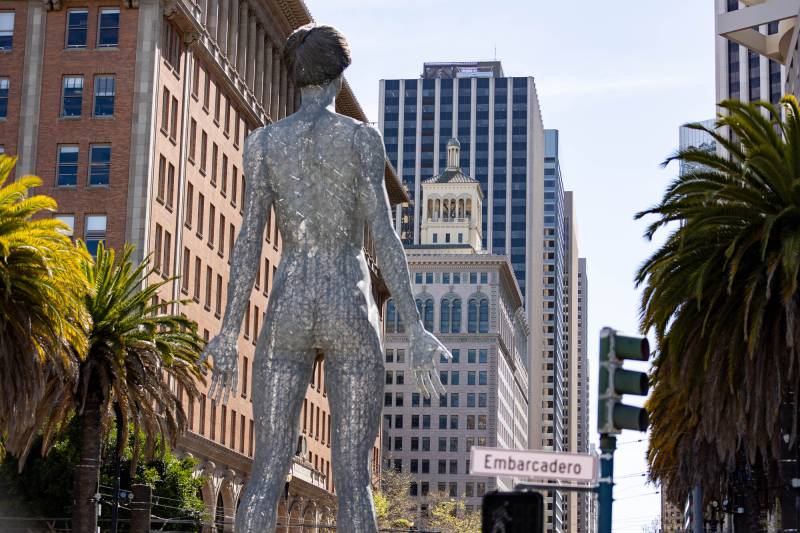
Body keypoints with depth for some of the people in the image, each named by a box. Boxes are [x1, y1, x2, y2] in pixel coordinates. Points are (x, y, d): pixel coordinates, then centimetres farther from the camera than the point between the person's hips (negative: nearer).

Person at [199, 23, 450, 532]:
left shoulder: (264, 140, 6)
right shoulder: (361, 136, -1)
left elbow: (250, 238, -1)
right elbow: (384, 236, -8)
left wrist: (229, 333, 1)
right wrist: (416, 330, -9)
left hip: (288, 312, 2)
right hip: (351, 311, -2)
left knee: (267, 472, 2)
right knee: (354, 477, -2)